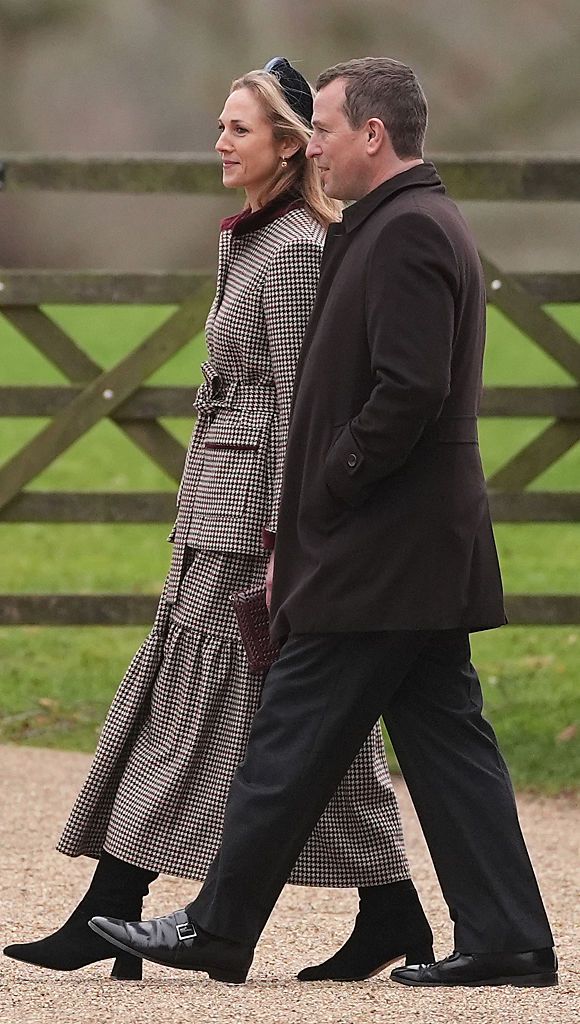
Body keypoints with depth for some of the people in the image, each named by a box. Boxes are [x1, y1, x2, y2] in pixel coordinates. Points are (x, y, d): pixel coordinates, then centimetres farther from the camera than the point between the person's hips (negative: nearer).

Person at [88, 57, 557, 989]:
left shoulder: (406, 232, -16)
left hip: (375, 559, -10)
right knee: (443, 737, 8)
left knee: (292, 741, -2)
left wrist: (326, 494, -14)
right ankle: (504, 939, 6)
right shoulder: (423, 224, 17)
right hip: (429, 546, 10)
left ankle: (220, 929, 5)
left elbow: (408, 391, -24)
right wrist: (303, 529, 17)